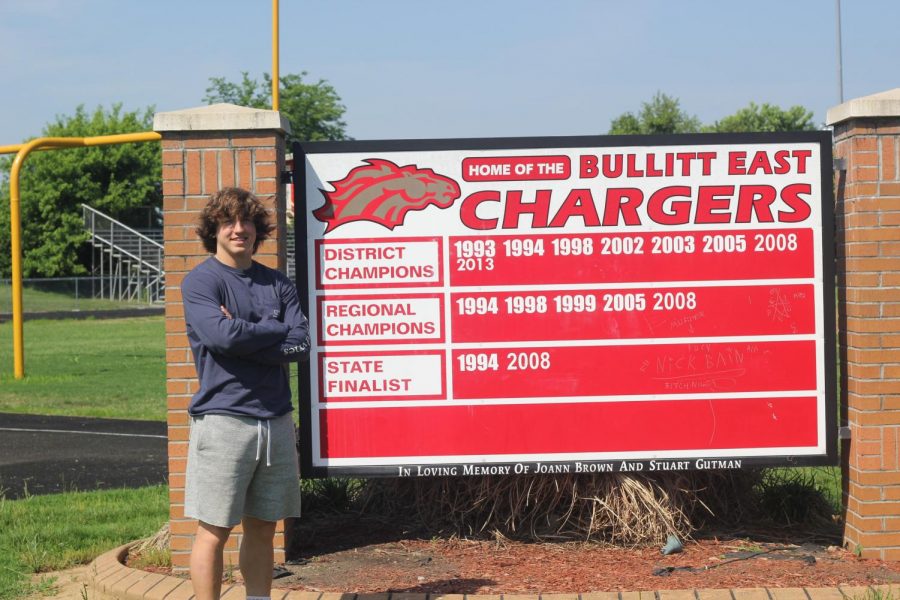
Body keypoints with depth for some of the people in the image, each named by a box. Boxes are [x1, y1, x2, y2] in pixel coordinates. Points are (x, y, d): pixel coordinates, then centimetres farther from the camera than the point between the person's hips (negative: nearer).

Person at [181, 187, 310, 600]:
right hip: (223, 420, -5)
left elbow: (302, 345, 0)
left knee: (263, 529, 11)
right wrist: (280, 330, -5)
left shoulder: (278, 284, 12)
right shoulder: (200, 282, -1)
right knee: (214, 530, -2)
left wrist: (243, 334, -10)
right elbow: (221, 335, -18)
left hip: (275, 421, 5)